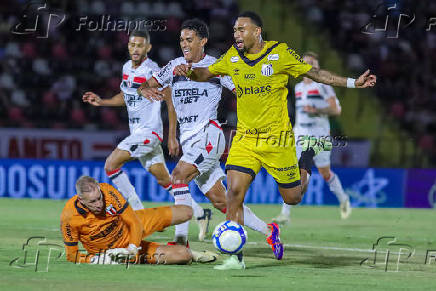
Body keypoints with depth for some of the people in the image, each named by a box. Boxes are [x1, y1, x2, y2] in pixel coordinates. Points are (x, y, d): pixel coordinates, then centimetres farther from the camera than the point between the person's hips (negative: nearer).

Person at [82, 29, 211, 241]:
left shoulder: (152, 72, -16)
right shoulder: (127, 68, 9)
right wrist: (101, 102, 12)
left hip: (149, 131, -8)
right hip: (136, 132, 8)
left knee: (111, 165, -14)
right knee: (163, 179, 12)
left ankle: (138, 211, -7)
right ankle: (200, 214, 21)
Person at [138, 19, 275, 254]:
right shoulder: (175, 66, 13)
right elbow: (146, 86, 12)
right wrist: (146, 90, -12)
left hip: (208, 134, -6)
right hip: (188, 138, 6)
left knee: (178, 175, -25)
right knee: (219, 200, 5)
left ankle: (181, 239, -25)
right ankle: (268, 231, 16)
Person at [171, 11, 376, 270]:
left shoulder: (280, 53, -8)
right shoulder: (232, 57, 3)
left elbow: (314, 73, 0)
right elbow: (206, 74, 17)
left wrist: (353, 83, -4)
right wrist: (189, 72, -6)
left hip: (277, 137, -3)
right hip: (245, 139, 3)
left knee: (292, 197, 7)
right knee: (234, 192, -14)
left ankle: (309, 152, 36)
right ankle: (235, 257, -8)